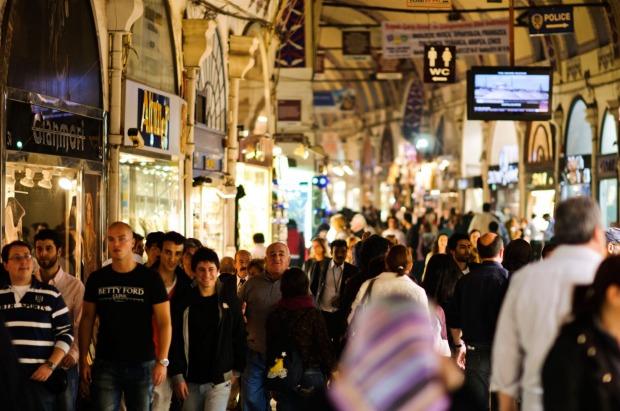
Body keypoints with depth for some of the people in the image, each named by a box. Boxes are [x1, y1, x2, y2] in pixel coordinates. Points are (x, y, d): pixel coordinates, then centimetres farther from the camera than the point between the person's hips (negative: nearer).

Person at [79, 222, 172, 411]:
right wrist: (83, 359, 0)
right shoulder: (97, 279, 4)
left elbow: (164, 322, -4)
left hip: (142, 365, -1)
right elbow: (87, 320, 8)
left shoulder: (150, 279, -2)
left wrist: (162, 360, -13)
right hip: (105, 365, 1)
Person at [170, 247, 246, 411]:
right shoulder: (185, 304, 2)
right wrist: (178, 376, -3)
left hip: (219, 381, -2)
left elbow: (239, 338, 6)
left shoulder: (230, 302, 0)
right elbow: (175, 341, 2)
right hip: (191, 382, 2)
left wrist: (236, 371, 5)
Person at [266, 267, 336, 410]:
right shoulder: (313, 314, -12)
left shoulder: (274, 316, -3)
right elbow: (325, 346, -9)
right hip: (311, 376, -3)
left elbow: (270, 349, 3)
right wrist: (331, 371, 5)